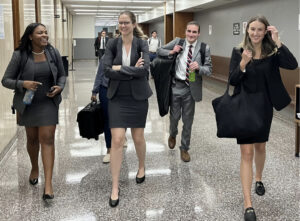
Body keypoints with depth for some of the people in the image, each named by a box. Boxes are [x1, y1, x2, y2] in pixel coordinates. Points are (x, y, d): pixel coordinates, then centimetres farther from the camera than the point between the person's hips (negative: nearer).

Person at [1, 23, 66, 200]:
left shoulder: (53, 52, -6)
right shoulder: (20, 55, -12)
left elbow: (62, 75, 7)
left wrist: (60, 87, -14)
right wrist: (23, 84, -26)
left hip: (48, 103, 0)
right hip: (28, 104, 0)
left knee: (47, 139, -6)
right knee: (32, 139, 16)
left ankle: (48, 183, -6)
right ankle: (35, 168, 43)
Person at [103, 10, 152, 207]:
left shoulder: (141, 43, -4)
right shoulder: (113, 44, -1)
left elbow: (145, 68, -19)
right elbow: (107, 71, -12)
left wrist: (120, 68, -17)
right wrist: (133, 71, -18)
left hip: (138, 96, 0)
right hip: (117, 97, 0)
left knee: (138, 137, 11)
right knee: (117, 139, -6)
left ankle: (142, 167, 41)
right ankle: (115, 187, 2)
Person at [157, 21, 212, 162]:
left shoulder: (204, 48, -4)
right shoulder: (177, 42, 0)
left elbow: (209, 69, -5)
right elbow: (159, 51, 8)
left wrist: (199, 67, -26)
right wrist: (171, 52, -11)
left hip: (191, 88, 0)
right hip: (176, 86, 1)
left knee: (188, 120, 9)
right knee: (174, 116, 10)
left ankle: (184, 148, 26)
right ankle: (172, 135, 45)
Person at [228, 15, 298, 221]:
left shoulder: (272, 52, -4)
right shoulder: (239, 52, -6)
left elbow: (293, 65, -20)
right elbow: (232, 81, -12)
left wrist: (277, 42, -25)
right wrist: (243, 64, -28)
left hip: (264, 107, 2)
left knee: (260, 146, 20)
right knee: (247, 152, -6)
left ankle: (259, 179, 49)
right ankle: (248, 204, -5)